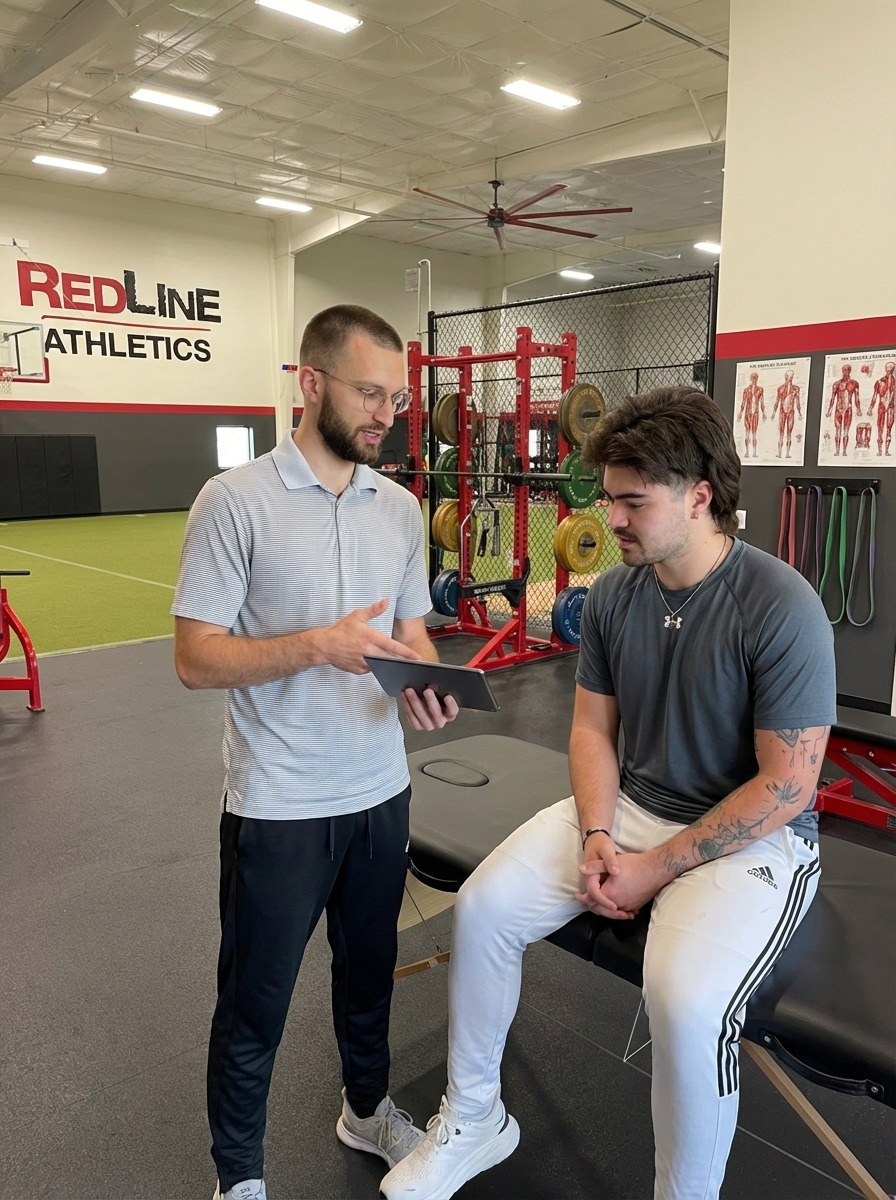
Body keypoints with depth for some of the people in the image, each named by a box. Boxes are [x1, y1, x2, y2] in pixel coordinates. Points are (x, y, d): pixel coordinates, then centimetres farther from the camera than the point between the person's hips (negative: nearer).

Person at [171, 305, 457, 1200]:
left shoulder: (401, 507, 4)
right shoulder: (234, 500, -13)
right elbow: (196, 658, -15)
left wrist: (422, 683, -13)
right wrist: (318, 644, -29)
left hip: (380, 792, 5)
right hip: (277, 805, -5)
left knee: (368, 968, 24)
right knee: (254, 1001, 12)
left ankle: (367, 1108, 49)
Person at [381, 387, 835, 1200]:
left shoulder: (781, 608, -20)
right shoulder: (613, 595, -2)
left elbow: (787, 785, -18)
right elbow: (592, 723, 6)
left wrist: (656, 869, -16)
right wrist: (596, 835, -10)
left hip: (752, 834, -5)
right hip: (630, 806, 6)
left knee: (686, 1001, -31)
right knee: (484, 906, -9)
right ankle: (473, 1119, 17)